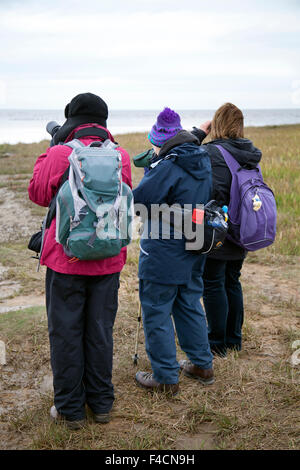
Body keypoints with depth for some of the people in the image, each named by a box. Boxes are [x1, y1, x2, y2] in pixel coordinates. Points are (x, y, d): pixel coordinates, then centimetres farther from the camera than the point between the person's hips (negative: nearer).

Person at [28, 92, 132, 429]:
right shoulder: (120, 156, 0)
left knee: (66, 332, 9)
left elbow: (38, 193, 2)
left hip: (66, 259, -4)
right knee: (100, 331, 15)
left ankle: (70, 409, 19)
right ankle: (101, 403, 27)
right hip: (108, 261, 4)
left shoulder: (60, 154, -12)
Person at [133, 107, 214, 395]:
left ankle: (165, 378, 14)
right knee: (190, 305, 21)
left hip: (163, 255, -8)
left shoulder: (167, 167, -20)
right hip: (194, 252, 8)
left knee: (157, 312, 5)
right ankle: (202, 365, 32)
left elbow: (140, 199, -19)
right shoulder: (204, 161, 5)